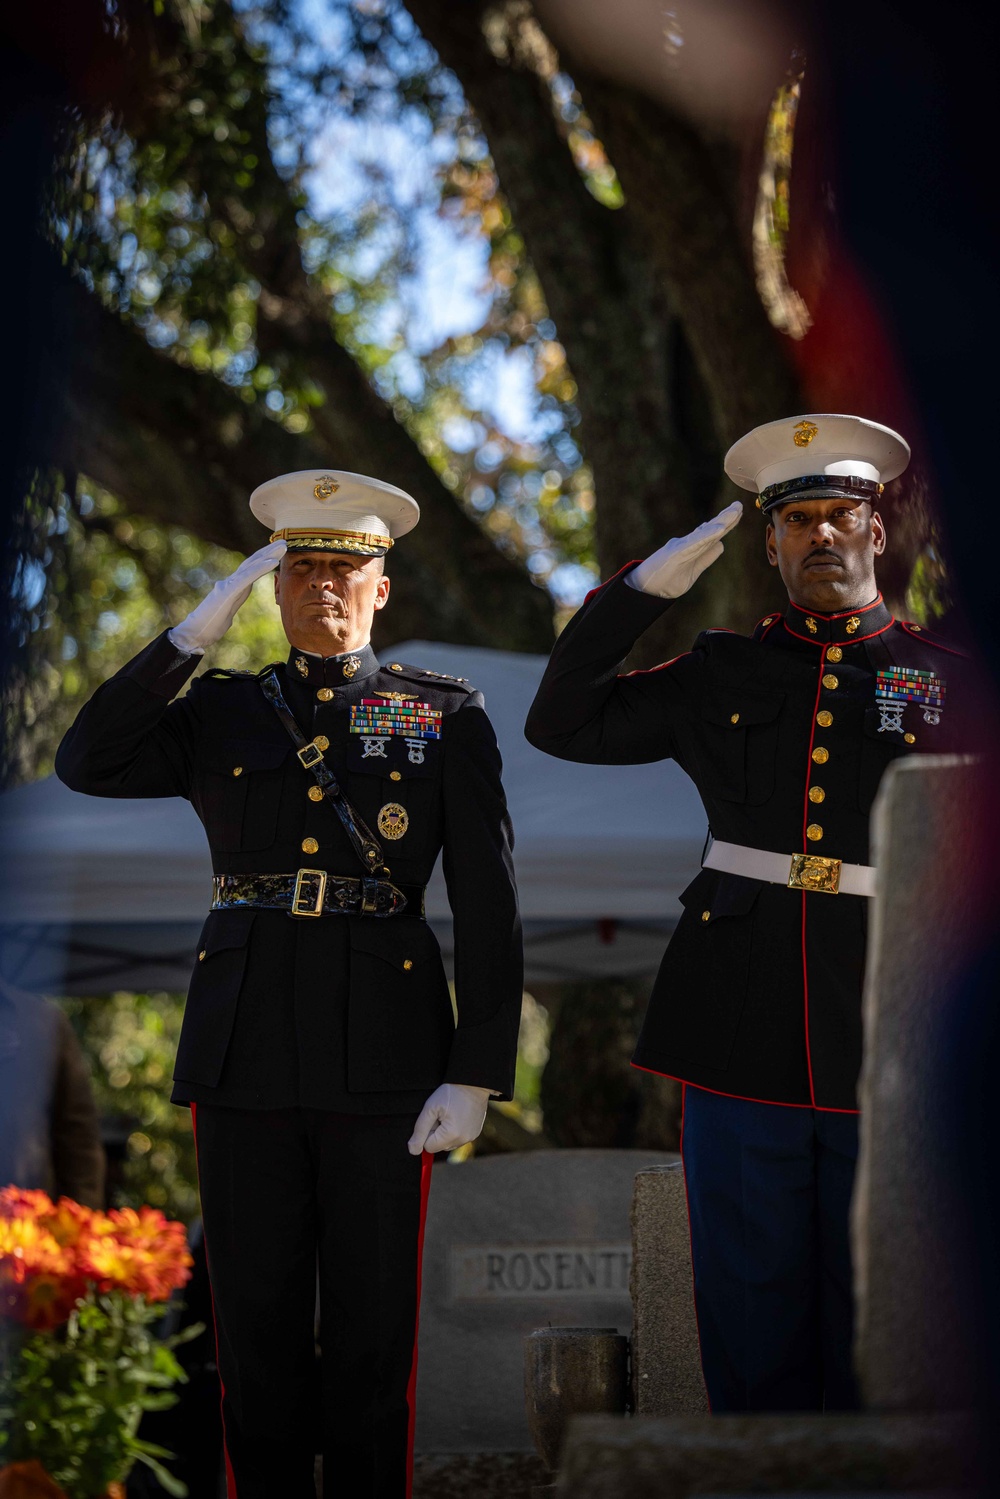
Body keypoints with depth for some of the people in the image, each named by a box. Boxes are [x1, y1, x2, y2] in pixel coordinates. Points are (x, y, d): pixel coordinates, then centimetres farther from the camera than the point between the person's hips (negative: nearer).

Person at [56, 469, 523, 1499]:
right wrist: (196, 633, -9)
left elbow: (488, 905, 1)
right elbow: (86, 765, -6)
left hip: (381, 1050, -2)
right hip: (245, 1043, 2)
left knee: (373, 1327, 3)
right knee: (257, 1325, 6)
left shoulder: (447, 716, 6)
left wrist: (476, 1073, -7)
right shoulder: (221, 713, 11)